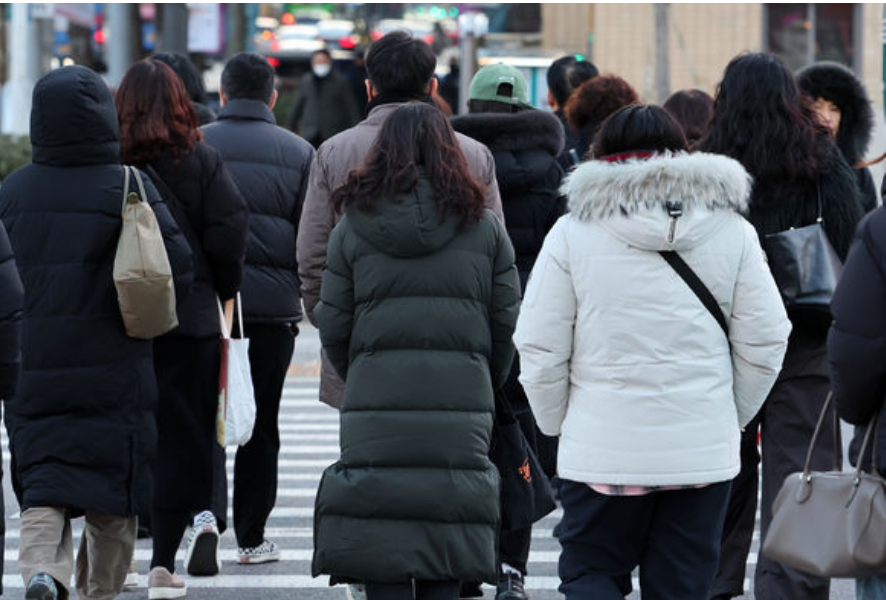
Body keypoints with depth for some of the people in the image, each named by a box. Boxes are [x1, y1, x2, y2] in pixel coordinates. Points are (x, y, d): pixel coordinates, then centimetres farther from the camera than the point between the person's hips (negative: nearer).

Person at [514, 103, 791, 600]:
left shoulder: (574, 232, -4)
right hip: (703, 452, 2)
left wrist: (557, 424, 11)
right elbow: (766, 342, 1)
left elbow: (539, 349, -5)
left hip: (602, 449, -2)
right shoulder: (731, 231, 1)